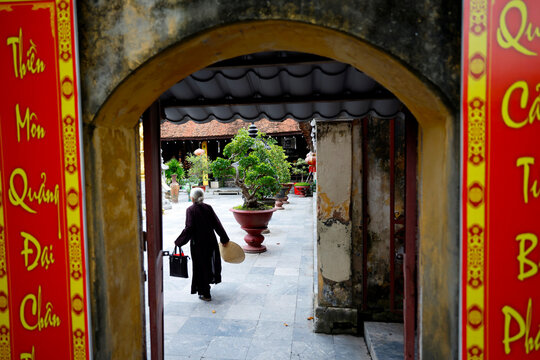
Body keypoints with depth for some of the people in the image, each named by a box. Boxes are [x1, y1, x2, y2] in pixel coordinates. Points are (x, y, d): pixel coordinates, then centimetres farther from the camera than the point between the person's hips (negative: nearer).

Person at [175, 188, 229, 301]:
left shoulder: (190, 210, -13)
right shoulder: (208, 208, 0)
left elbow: (189, 228, -19)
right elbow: (217, 224, 1)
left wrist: (178, 241, -11)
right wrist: (224, 239, 8)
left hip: (198, 242, -5)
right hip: (210, 241, 5)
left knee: (201, 267, 7)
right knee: (209, 263, 22)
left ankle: (205, 294, 15)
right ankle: (206, 286, 41)